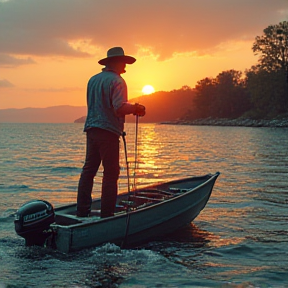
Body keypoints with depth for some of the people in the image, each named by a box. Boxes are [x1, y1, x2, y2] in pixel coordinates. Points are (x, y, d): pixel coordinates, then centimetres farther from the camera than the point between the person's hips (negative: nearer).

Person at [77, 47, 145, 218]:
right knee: (111, 173, 0)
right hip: (109, 131, -7)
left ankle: (82, 211, 12)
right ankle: (107, 214, 2)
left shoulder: (93, 80, 15)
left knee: (89, 169, 11)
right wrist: (136, 108, -4)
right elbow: (120, 107, -21)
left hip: (91, 129, 7)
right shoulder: (116, 81, -9)